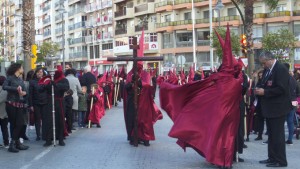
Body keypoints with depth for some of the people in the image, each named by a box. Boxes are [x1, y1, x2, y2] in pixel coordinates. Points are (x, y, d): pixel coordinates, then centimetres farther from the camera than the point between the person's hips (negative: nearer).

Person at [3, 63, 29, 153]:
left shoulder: (21, 80, 17)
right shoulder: (10, 78, -2)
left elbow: (24, 90, 16)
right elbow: (4, 87, -17)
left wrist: (24, 92, -8)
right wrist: (16, 89, -19)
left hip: (20, 104, 6)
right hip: (11, 104, -6)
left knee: (20, 124, 1)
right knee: (13, 124, -3)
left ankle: (17, 143, 12)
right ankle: (12, 144, 4)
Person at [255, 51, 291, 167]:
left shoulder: (281, 69, -16)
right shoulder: (267, 70, 12)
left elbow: (281, 89, -23)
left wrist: (264, 92, -19)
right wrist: (260, 89, -1)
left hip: (278, 108, -9)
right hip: (270, 108, 9)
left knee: (277, 135, -4)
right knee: (271, 135, 15)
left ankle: (280, 161, 3)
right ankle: (272, 158, 23)